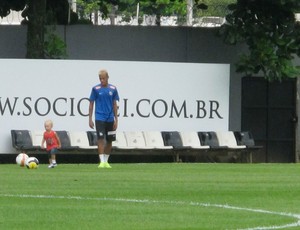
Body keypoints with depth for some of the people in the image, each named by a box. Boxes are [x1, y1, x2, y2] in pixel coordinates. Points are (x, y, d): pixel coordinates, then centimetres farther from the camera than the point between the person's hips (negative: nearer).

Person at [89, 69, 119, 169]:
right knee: (101, 139, -13)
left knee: (109, 141, 8)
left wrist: (116, 119, 6)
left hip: (110, 119, 3)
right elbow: (91, 104, 3)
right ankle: (102, 162, -13)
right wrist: (90, 119, -2)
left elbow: (115, 105, 10)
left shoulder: (113, 89, 5)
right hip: (99, 118, -3)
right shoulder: (95, 89, 0)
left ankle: (106, 161, 21)